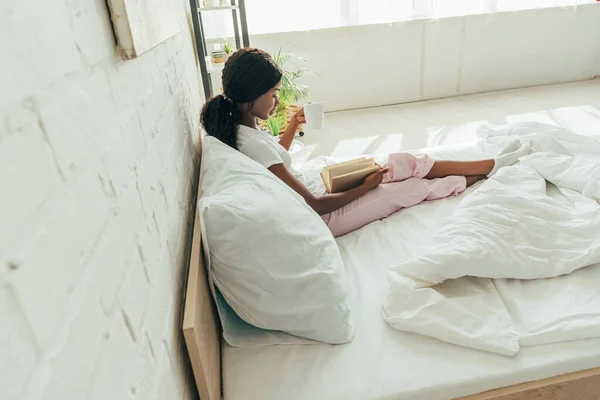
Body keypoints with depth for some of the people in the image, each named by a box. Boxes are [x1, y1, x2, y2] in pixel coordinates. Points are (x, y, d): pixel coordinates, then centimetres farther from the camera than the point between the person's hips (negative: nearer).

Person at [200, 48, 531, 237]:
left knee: (406, 163, 6)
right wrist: (364, 188, -15)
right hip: (324, 218, -8)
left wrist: (292, 126, 13)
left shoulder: (238, 129, -2)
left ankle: (491, 163, 21)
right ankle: (491, 171, 26)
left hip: (316, 191, 8)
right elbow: (314, 206, -26)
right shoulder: (254, 144, -31)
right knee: (419, 186, 2)